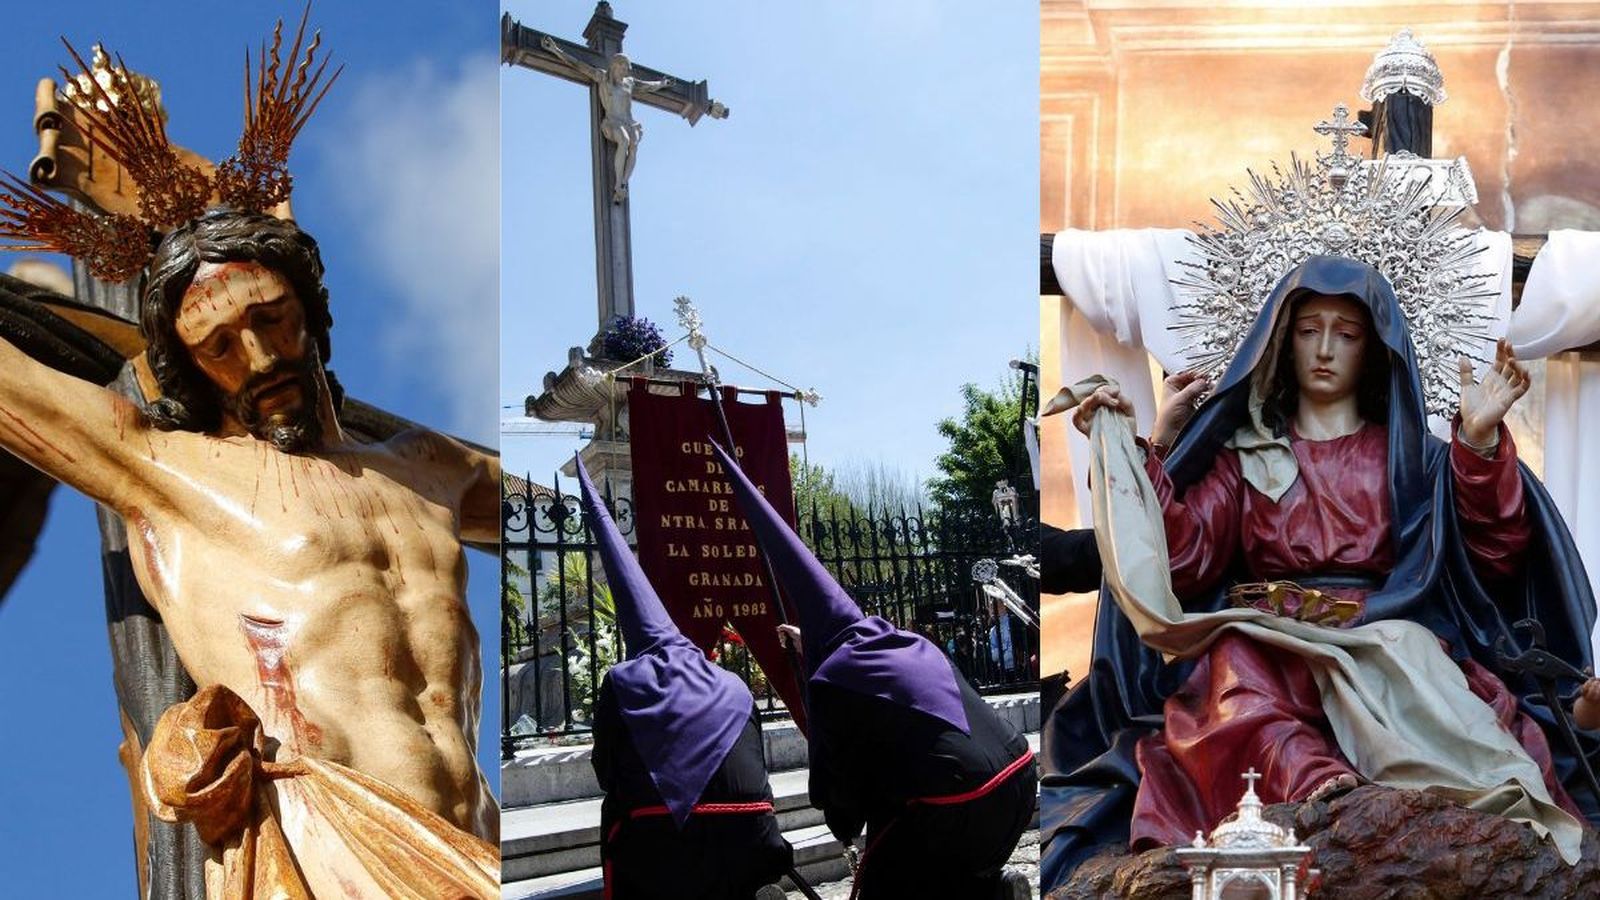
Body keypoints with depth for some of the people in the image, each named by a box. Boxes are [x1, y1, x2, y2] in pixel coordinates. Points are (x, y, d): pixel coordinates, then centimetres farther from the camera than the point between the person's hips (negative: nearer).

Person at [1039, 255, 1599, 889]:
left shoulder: (1408, 452, 22)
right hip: (1267, 642, -1)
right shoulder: (1244, 452, 23)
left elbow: (1495, 557, 7)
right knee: (1236, 666, -39)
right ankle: (1320, 787, -63)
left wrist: (1481, 441, -4)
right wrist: (1153, 448, 1)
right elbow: (1184, 564, 7)